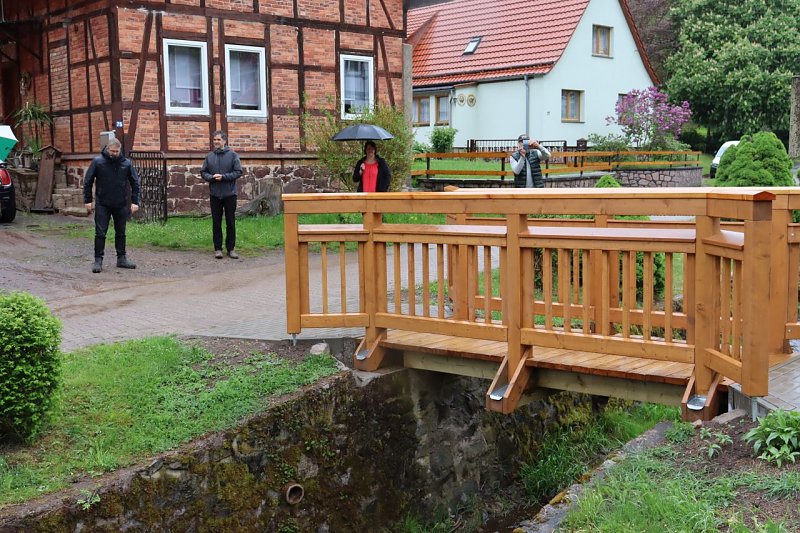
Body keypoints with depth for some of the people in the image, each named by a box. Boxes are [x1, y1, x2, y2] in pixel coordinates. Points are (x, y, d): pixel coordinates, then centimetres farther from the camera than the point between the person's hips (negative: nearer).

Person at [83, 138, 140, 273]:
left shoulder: (126, 163, 0)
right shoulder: (97, 162, -4)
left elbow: (135, 183, 6)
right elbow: (87, 182, 1)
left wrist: (135, 202, -2)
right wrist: (88, 201, -3)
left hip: (121, 205, 2)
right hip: (102, 205, -2)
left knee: (121, 233, 11)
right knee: (100, 233, -2)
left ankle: (122, 258, 21)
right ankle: (98, 260, 3)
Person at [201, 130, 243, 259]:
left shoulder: (233, 155, -2)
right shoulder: (209, 156, 6)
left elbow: (238, 172, -6)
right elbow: (203, 172, 9)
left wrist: (223, 177, -16)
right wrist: (211, 177, -12)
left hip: (230, 194, -2)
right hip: (215, 195, 2)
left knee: (231, 222, 4)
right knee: (216, 223, 6)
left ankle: (231, 248, 13)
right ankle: (218, 248, 13)